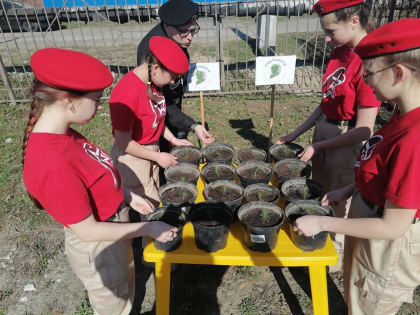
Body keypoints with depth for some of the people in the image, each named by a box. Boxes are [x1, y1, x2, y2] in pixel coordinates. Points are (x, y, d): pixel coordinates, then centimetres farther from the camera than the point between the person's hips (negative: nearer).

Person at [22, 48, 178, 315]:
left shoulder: (61, 134, -9)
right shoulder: (54, 168, -36)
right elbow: (87, 231, -26)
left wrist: (127, 196, 5)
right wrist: (148, 229, -18)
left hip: (111, 235, 8)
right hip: (98, 249, -7)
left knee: (125, 291, 33)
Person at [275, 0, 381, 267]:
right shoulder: (339, 52, 2)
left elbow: (363, 130, -21)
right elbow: (328, 102, 9)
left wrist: (317, 146, -13)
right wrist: (295, 134, 6)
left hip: (347, 145, -7)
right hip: (323, 134, 8)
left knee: (339, 205, 12)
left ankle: (338, 256, 40)